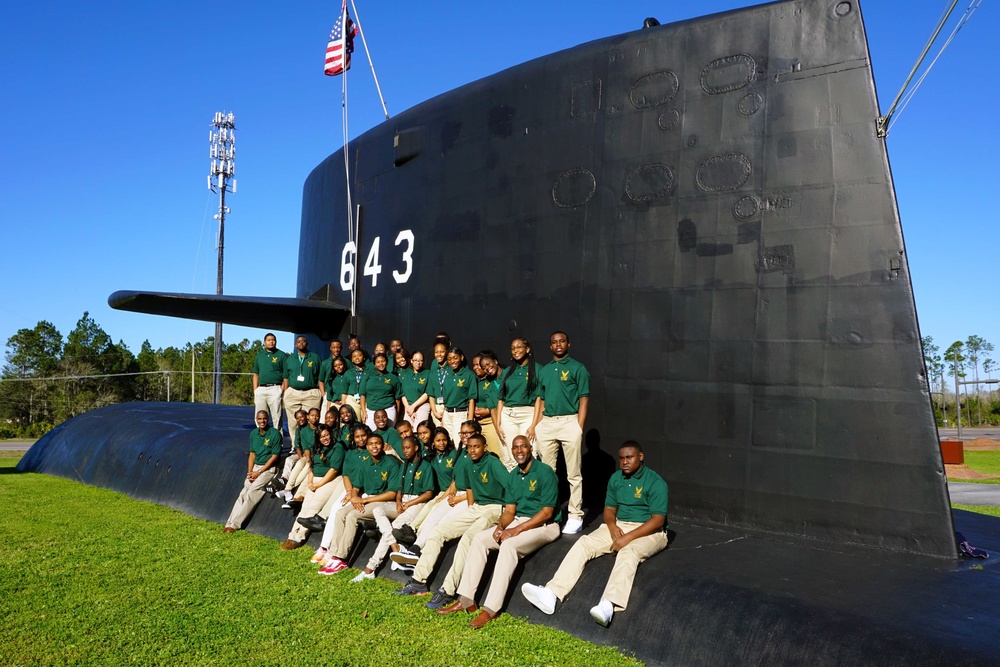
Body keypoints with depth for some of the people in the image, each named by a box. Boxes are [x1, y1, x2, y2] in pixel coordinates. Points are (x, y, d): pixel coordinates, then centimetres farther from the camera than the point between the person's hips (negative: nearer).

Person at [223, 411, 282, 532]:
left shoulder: (275, 433, -9)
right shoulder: (253, 433, 9)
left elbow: (275, 456, -11)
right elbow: (252, 454, 12)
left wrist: (259, 472, -13)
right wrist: (249, 472, -3)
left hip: (269, 468, -5)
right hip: (255, 467, 5)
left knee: (252, 492, -21)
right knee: (244, 493, -13)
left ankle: (234, 524, -22)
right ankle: (230, 524, -19)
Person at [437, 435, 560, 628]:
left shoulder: (544, 472, -13)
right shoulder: (513, 476, 10)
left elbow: (547, 512, -18)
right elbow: (509, 510, 9)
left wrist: (517, 530, -21)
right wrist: (500, 526, -13)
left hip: (543, 525, -8)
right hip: (518, 521, 8)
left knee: (509, 545, -33)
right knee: (479, 539, -9)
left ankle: (491, 609, -31)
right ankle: (465, 600, -9)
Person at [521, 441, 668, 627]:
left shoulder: (655, 483, -12)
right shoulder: (616, 479, 8)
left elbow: (658, 521, -17)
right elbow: (609, 509, 12)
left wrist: (628, 537, -25)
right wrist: (612, 526, -11)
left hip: (649, 531, -6)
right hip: (619, 526, 6)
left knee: (628, 553, -38)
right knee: (584, 543, -17)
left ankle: (608, 606, -59)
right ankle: (551, 594, -32)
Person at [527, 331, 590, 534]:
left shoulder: (577, 368, 1)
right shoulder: (544, 370, 16)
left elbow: (583, 400, -3)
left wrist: (578, 429, -10)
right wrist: (534, 425, 9)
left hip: (569, 421, -5)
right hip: (546, 422, 5)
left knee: (573, 474, 0)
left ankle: (575, 516, 6)